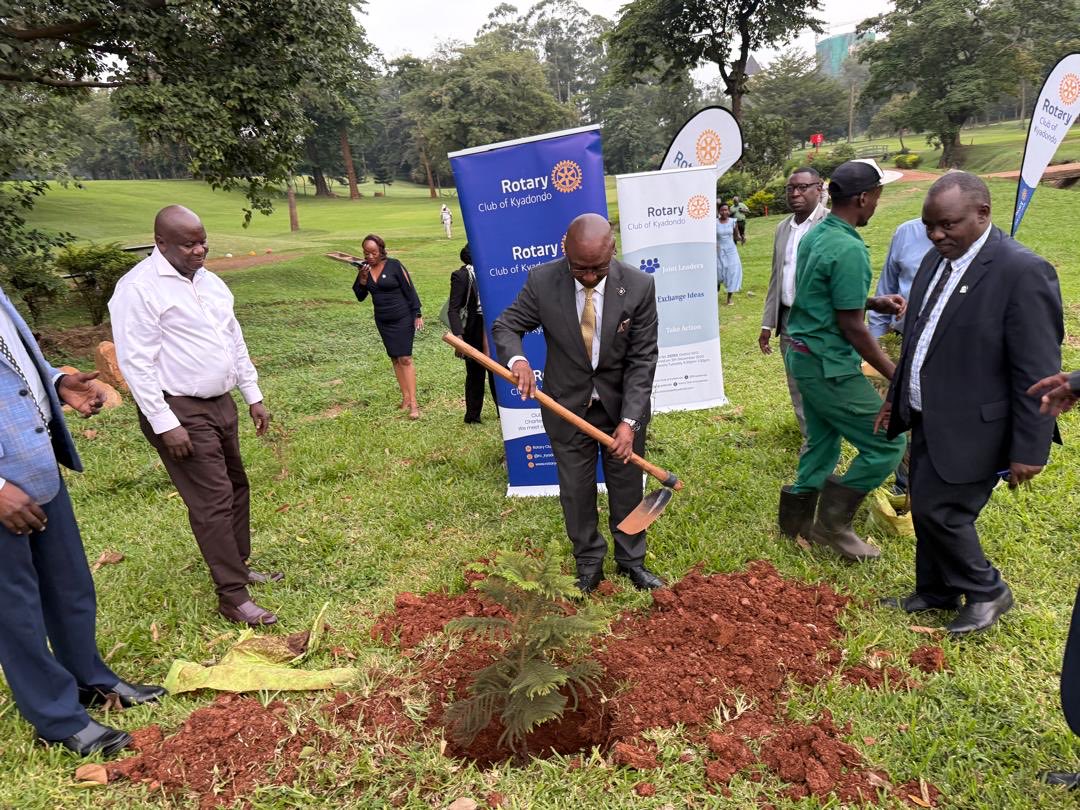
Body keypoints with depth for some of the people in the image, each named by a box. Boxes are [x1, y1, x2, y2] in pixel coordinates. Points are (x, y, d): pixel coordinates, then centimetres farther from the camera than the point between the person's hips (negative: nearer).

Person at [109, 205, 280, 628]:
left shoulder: (209, 281, 9)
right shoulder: (140, 288, -15)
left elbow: (235, 340, 15)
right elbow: (137, 363, -18)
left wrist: (254, 396, 14)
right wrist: (165, 423, -20)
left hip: (221, 403, 8)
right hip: (179, 411, -8)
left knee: (236, 487, 16)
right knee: (213, 501, -7)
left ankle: (238, 566, 32)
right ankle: (233, 597, 3)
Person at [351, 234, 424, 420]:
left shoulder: (394, 265, -12)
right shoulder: (364, 268, 2)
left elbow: (409, 290, -8)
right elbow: (360, 296, 3)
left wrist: (417, 315, -10)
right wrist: (362, 278, -14)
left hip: (403, 318, -5)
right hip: (382, 321, 5)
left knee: (405, 358, -9)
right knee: (395, 359, 9)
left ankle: (413, 403, -9)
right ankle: (405, 396, 16)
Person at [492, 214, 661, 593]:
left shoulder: (639, 286, -18)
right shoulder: (542, 281, -17)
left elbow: (642, 359, -15)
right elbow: (505, 325, -5)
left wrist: (629, 421, -24)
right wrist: (517, 359, -28)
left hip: (622, 405, 0)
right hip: (567, 406, 0)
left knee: (628, 487, 15)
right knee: (576, 492, 12)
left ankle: (632, 560, 37)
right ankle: (588, 564, 34)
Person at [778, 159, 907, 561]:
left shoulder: (814, 235, 8)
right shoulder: (849, 249, -21)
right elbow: (851, 327, -20)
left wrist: (873, 302, 14)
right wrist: (895, 374, -13)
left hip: (804, 355, 10)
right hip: (829, 365, -10)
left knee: (822, 440, 21)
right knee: (887, 445, 0)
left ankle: (797, 516, 31)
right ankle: (832, 523, 9)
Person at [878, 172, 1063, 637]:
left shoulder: (1022, 272, -19)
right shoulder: (936, 261, 5)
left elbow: (1037, 373, -18)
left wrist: (1029, 450, -16)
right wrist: (896, 398, 19)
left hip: (970, 429, -8)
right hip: (928, 420, 8)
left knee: (939, 511, -3)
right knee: (925, 510, 16)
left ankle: (986, 592, 22)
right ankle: (935, 592, 35)